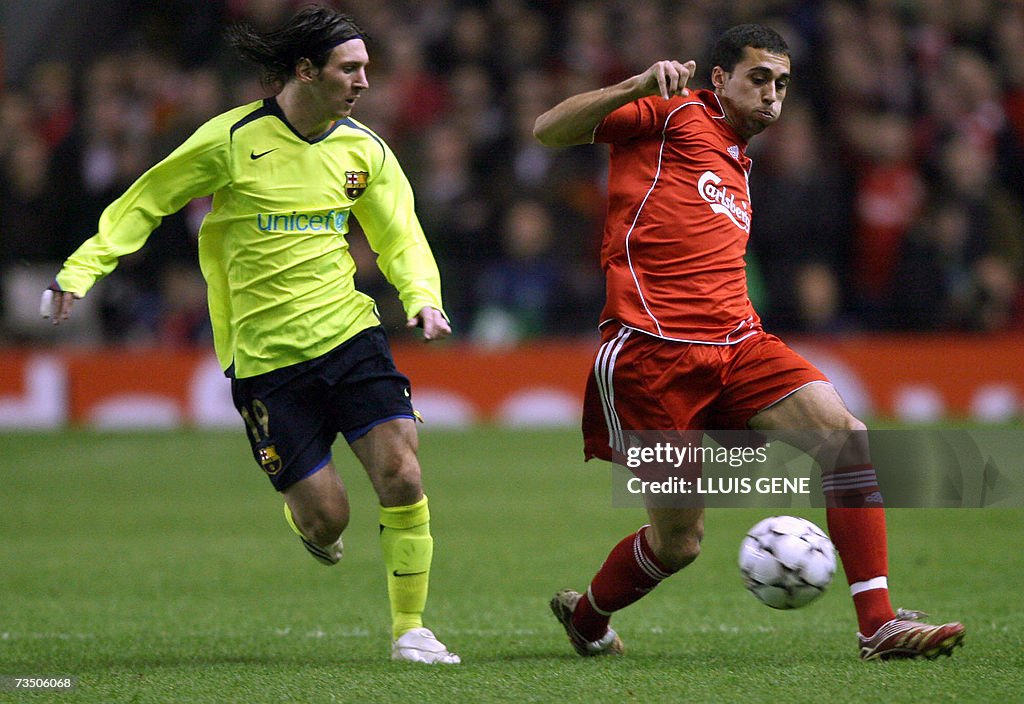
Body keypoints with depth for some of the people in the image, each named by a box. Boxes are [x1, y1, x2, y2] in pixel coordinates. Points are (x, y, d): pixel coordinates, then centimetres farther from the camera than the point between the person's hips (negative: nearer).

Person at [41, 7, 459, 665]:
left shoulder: (365, 150, 4)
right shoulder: (233, 139, -8)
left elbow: (400, 239, 13)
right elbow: (146, 202, 2)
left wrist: (422, 297, -8)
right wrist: (81, 270, -6)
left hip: (350, 336, 3)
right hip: (265, 358, -3)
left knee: (401, 474, -14)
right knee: (326, 515, -6)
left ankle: (410, 628, 1)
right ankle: (308, 520, 34)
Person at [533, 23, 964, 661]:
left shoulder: (738, 167, 26)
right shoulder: (675, 115, 4)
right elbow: (548, 131, -8)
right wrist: (640, 85, -22)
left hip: (736, 343, 7)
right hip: (652, 351, -7)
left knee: (845, 436, -18)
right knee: (679, 542, -3)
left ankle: (880, 625, -20)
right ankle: (585, 616, 29)